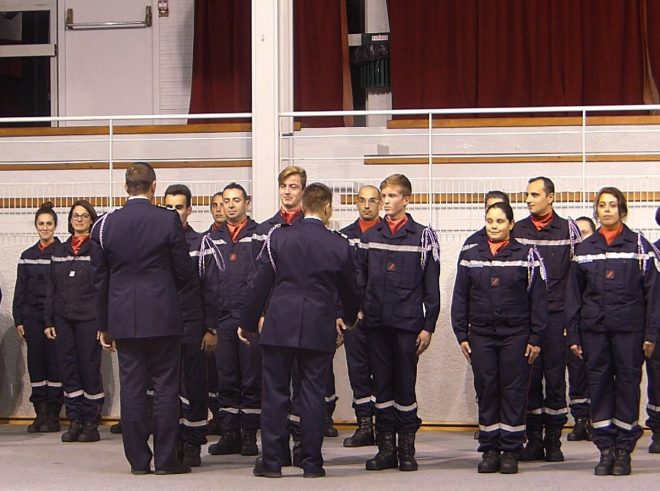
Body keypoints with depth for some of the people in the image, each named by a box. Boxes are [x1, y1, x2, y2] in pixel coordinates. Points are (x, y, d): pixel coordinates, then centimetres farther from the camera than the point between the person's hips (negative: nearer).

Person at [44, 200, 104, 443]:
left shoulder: (98, 250, 0)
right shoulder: (59, 251, 14)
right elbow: (50, 288, 15)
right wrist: (48, 320, 8)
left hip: (89, 319, -4)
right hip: (63, 319, 4)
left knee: (89, 368, -4)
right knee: (68, 368, 3)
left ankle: (91, 423, 3)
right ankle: (74, 421, 9)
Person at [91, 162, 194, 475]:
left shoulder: (106, 224, 3)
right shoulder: (168, 221, -6)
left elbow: (100, 278, 8)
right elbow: (184, 272, -1)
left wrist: (104, 325, 16)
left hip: (123, 319, 3)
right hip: (162, 316, -3)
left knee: (131, 388, 5)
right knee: (165, 387, 2)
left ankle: (138, 459, 8)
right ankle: (165, 458, 2)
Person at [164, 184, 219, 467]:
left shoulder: (200, 244, 3)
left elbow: (209, 289, 2)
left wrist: (211, 329, -4)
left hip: (193, 326, -2)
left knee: (194, 387, 1)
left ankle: (192, 446, 7)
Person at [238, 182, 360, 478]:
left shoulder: (278, 238, -1)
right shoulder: (339, 245, 1)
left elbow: (261, 284, 1)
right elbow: (349, 290, 13)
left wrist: (247, 323, 11)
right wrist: (350, 317, 34)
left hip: (279, 326, 0)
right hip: (319, 330, 0)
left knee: (275, 393, 5)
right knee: (313, 394, 5)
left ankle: (271, 460, 5)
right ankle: (312, 462, 6)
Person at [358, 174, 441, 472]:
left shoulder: (423, 236, 2)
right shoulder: (369, 237, 12)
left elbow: (431, 286, 1)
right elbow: (361, 279, 16)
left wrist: (428, 326, -3)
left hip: (408, 323, -3)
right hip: (376, 323, 3)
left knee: (406, 386, 0)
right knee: (382, 386, 5)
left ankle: (407, 448, 7)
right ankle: (386, 448, 10)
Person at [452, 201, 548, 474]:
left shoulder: (527, 256, 0)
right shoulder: (470, 257, 7)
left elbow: (538, 299, 0)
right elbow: (460, 298, 10)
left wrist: (536, 337, -4)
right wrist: (461, 335, 3)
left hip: (516, 335, -2)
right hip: (481, 336, 2)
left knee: (514, 392, 0)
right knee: (485, 392, 4)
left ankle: (511, 451, 6)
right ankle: (489, 450, 11)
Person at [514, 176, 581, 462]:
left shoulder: (568, 229, 3)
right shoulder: (516, 230, 8)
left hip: (557, 314, -2)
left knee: (555, 378, 0)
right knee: (529, 378, 2)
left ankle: (553, 441, 8)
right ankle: (534, 440, 9)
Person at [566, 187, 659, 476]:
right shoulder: (584, 249, 10)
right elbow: (574, 295, 12)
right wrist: (573, 335, 6)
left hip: (629, 328, -2)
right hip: (594, 330, 2)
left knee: (628, 384, 0)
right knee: (599, 385, 2)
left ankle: (624, 450, 7)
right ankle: (606, 449, 9)